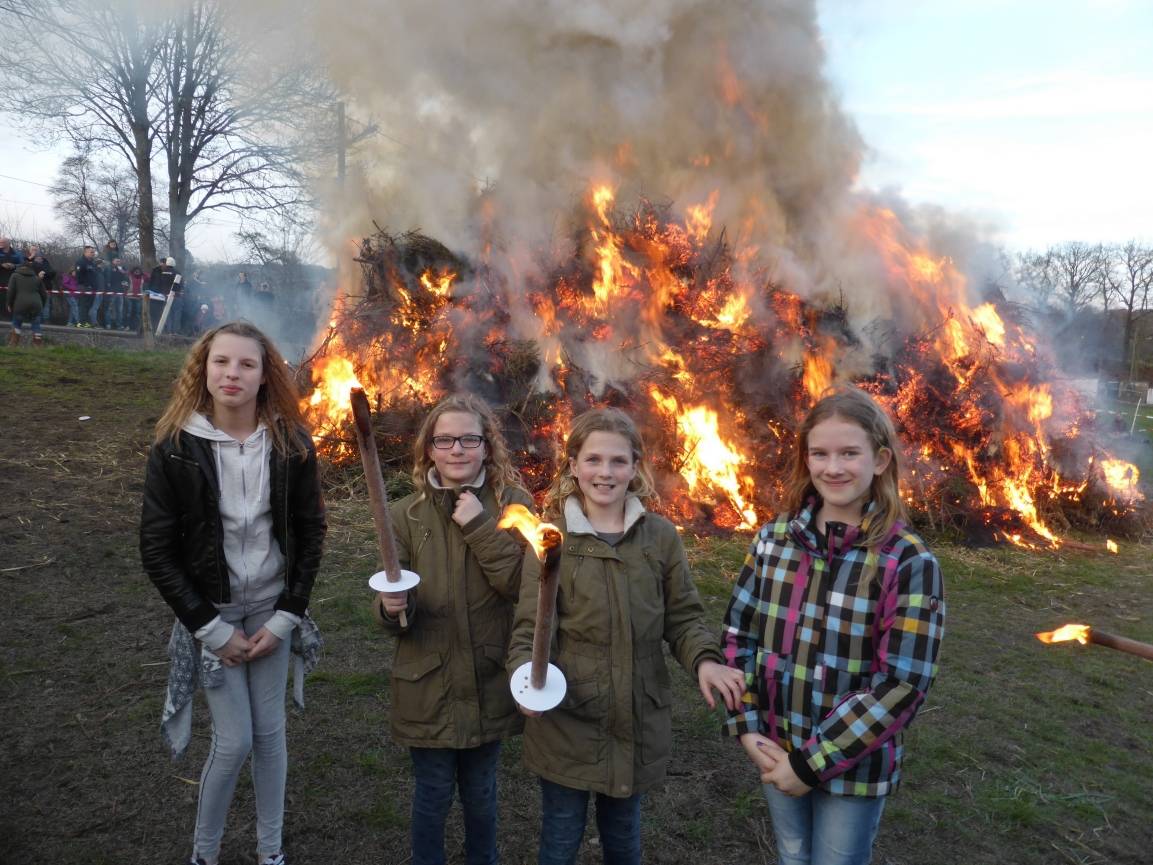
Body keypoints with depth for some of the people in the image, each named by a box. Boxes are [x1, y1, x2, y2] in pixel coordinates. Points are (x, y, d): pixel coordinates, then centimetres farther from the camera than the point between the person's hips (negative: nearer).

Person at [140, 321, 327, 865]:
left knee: (270, 731, 11)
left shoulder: (291, 444, -8)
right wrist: (213, 629, -11)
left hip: (271, 608, 2)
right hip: (212, 612, -2)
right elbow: (157, 552, -10)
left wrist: (285, 617, -6)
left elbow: (310, 533, -1)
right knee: (234, 740, 1)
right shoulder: (175, 447, -13)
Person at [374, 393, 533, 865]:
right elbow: (393, 604, -2)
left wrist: (480, 527, -21)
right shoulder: (407, 514, -4)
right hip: (427, 683, 0)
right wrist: (391, 608, -24)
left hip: (489, 680, 0)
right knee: (433, 794, 14)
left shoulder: (514, 503, -7)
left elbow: (524, 584, -17)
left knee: (480, 791, 19)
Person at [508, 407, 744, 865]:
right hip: (567, 721, -2)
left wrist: (704, 659, -17)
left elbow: (682, 617, 3)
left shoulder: (661, 536, -3)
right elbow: (530, 629, -9)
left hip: (638, 720, 2)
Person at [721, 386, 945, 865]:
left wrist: (813, 762, -17)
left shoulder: (909, 561, -16)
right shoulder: (773, 539, -4)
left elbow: (902, 685, -18)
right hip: (777, 752, 4)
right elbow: (738, 634, 1)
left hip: (854, 765, -3)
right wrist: (748, 729, -8)